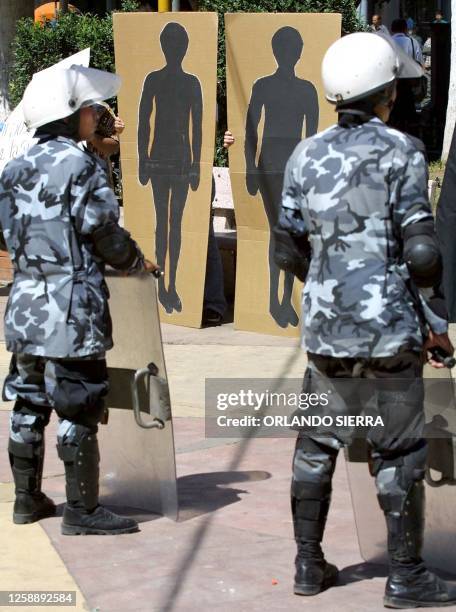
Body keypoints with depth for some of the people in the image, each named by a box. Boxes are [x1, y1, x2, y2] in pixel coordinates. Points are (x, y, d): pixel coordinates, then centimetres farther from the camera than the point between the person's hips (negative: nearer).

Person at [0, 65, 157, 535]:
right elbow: (107, 235, -10)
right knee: (78, 411, -2)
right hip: (72, 311, -8)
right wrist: (138, 262, 7)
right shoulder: (81, 167, -11)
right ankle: (82, 510, 1)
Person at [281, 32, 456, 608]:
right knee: (398, 454, 4)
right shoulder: (400, 151, -9)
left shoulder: (306, 156, 5)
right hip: (390, 326, -4)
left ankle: (308, 564, 18)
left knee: (316, 446, 14)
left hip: (325, 325, 4)